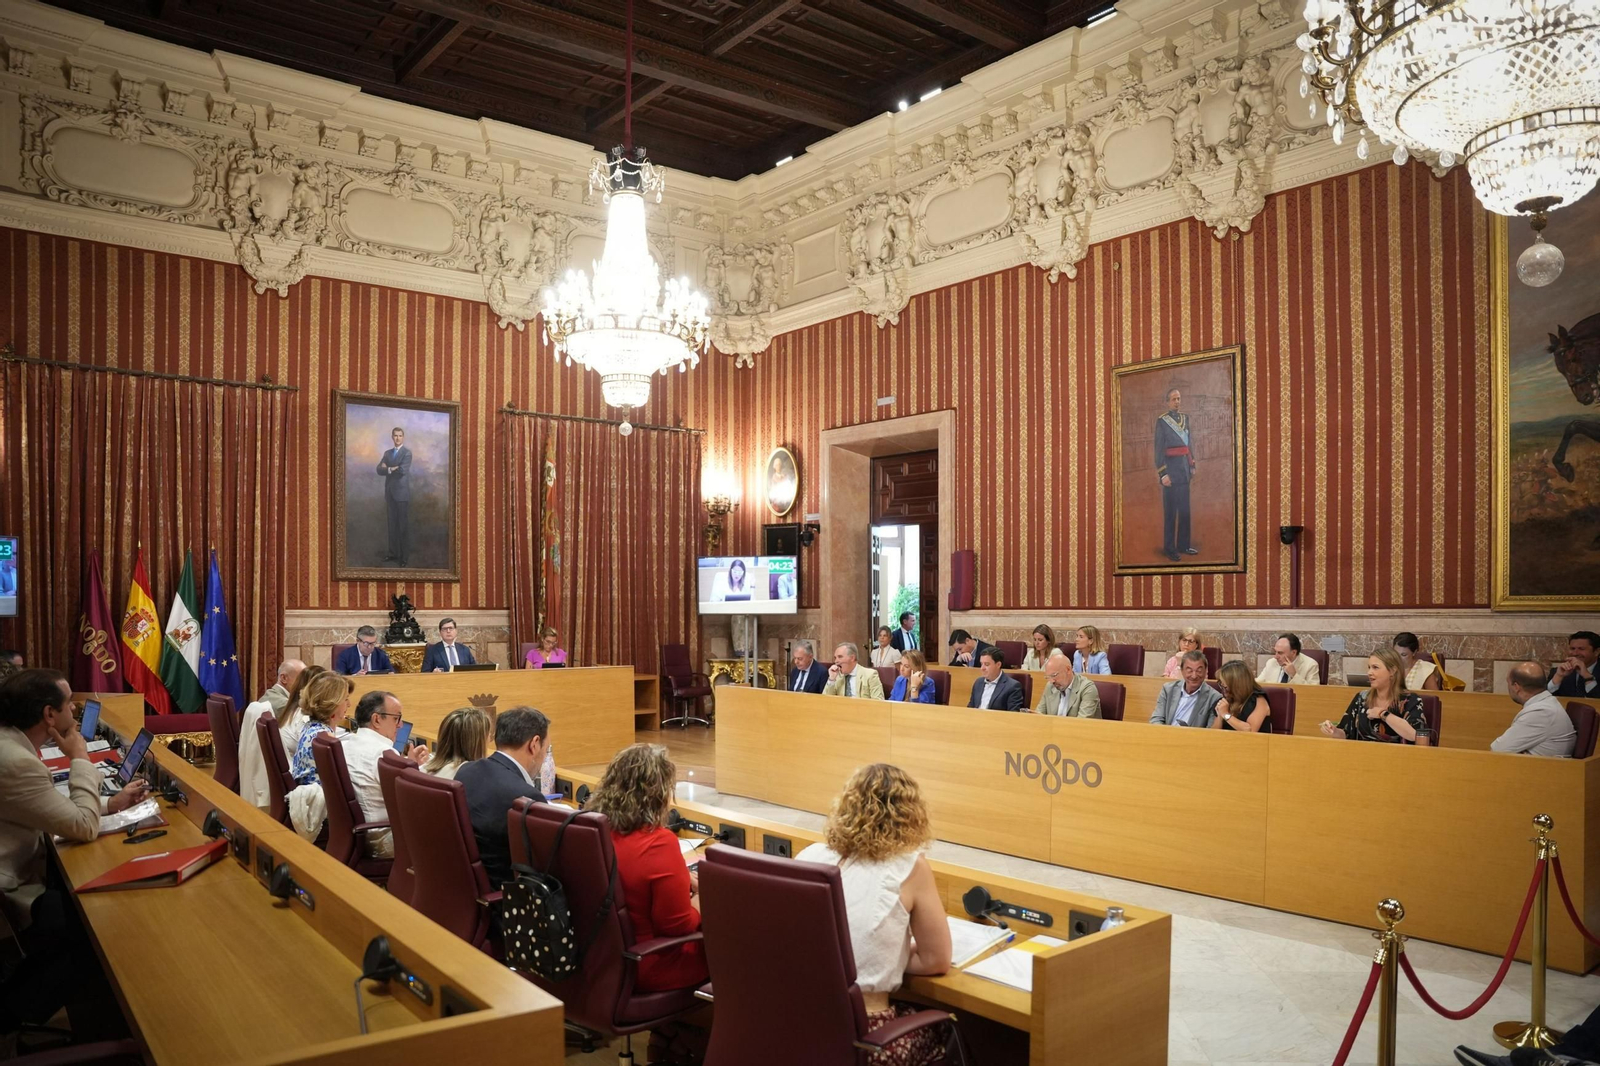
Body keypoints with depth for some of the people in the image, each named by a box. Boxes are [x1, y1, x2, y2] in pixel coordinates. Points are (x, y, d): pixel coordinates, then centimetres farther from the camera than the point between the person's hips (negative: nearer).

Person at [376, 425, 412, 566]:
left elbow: (403, 470, -19)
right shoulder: (387, 453, 14)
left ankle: (404, 555, 1)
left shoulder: (407, 452, -4)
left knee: (404, 524, -2)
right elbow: (379, 470, 3)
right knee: (392, 524, 9)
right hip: (390, 492, 6)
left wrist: (388, 469, -5)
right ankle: (393, 552, 16)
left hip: (402, 492, -5)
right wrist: (393, 469, -13)